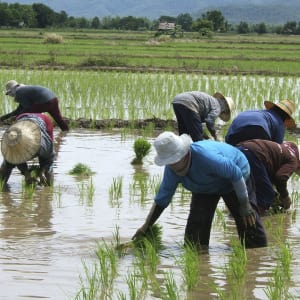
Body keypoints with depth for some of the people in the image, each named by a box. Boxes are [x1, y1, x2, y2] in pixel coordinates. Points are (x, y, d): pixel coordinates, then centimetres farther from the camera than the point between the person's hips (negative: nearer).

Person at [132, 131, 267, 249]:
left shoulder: (206, 156, -44)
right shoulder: (171, 170, -22)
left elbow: (236, 174, -33)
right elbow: (161, 200, -9)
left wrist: (244, 204, -25)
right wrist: (146, 227, -12)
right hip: (205, 188, 5)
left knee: (249, 223, -11)